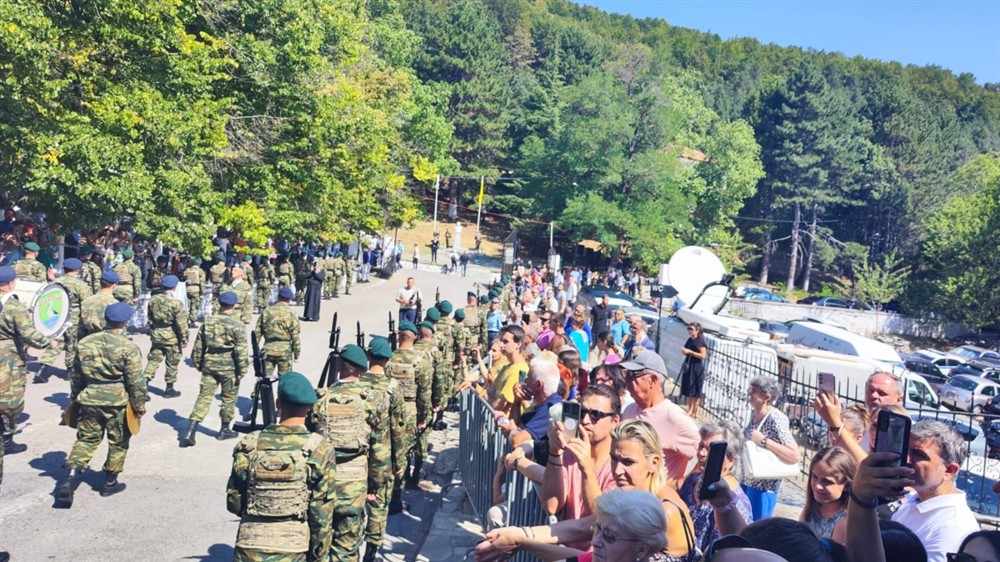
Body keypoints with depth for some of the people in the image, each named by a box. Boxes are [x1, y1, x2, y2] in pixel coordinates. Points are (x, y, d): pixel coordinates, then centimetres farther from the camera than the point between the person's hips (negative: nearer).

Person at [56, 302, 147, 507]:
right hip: (117, 402, -4)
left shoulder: (85, 342, 2)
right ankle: (110, 483, 22)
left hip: (89, 399, 4)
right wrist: (139, 405, -1)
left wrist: (75, 397, 24)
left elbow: (75, 375, 11)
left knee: (86, 440, 15)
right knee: (118, 443, 13)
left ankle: (71, 477, -3)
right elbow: (136, 381, -12)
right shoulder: (128, 347, -13)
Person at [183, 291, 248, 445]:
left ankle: (190, 431, -2)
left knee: (204, 396, 7)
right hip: (229, 367, -4)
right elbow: (241, 351, -13)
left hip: (209, 364, 4)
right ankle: (224, 430, 23)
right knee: (229, 398, 12)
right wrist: (242, 370, -6)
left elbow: (198, 347, 8)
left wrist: (198, 364, 19)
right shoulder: (237, 325, -12)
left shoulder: (208, 322, 3)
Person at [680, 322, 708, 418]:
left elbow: (703, 355, -19)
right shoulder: (689, 340, 11)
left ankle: (693, 412, 3)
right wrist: (684, 351, 0)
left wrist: (690, 352, -22)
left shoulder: (700, 341, -13)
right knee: (689, 390, 11)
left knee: (695, 392, -1)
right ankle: (690, 410, 18)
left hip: (697, 368, -8)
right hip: (688, 366, 8)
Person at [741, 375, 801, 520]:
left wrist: (763, 441, -29)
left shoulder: (776, 419, -20)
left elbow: (794, 456, -27)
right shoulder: (755, 414, 3)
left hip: (764, 486, -8)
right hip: (746, 481, 8)